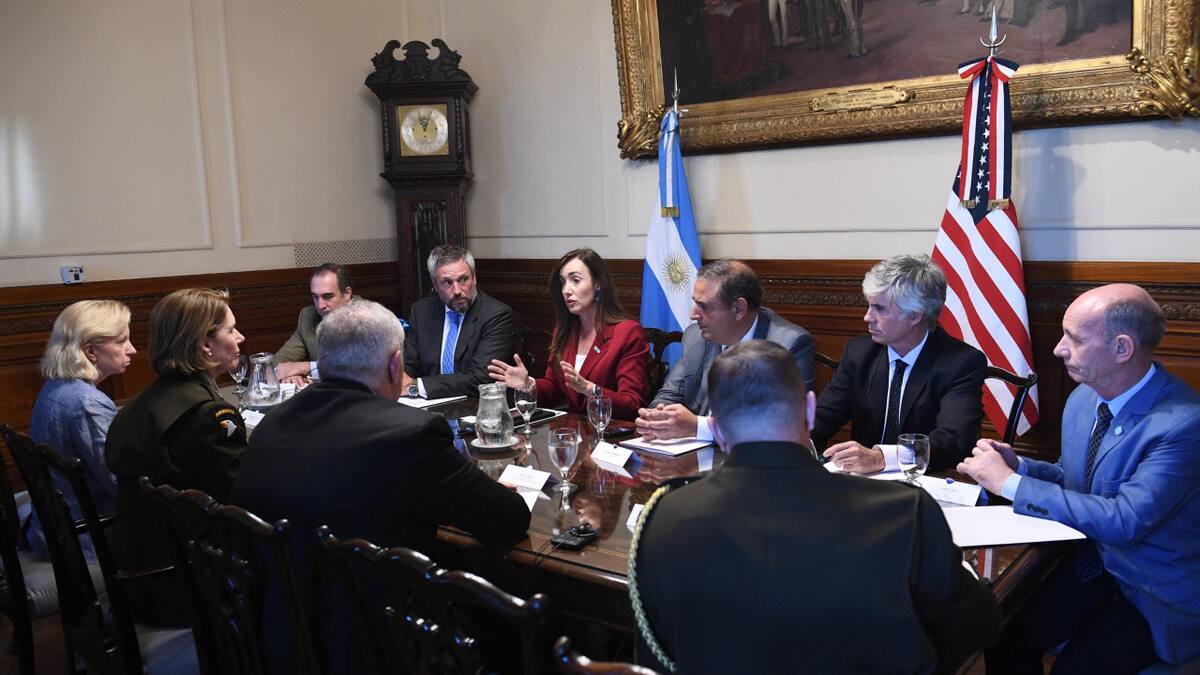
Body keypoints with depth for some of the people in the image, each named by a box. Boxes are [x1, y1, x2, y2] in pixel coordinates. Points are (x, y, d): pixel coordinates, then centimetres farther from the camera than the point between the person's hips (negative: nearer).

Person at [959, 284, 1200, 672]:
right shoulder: (1083, 398, -1)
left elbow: (1126, 520, -30)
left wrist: (1010, 483, -26)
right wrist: (1018, 466, -8)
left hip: (1159, 595, -6)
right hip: (1091, 564, 6)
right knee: (1004, 636, -12)